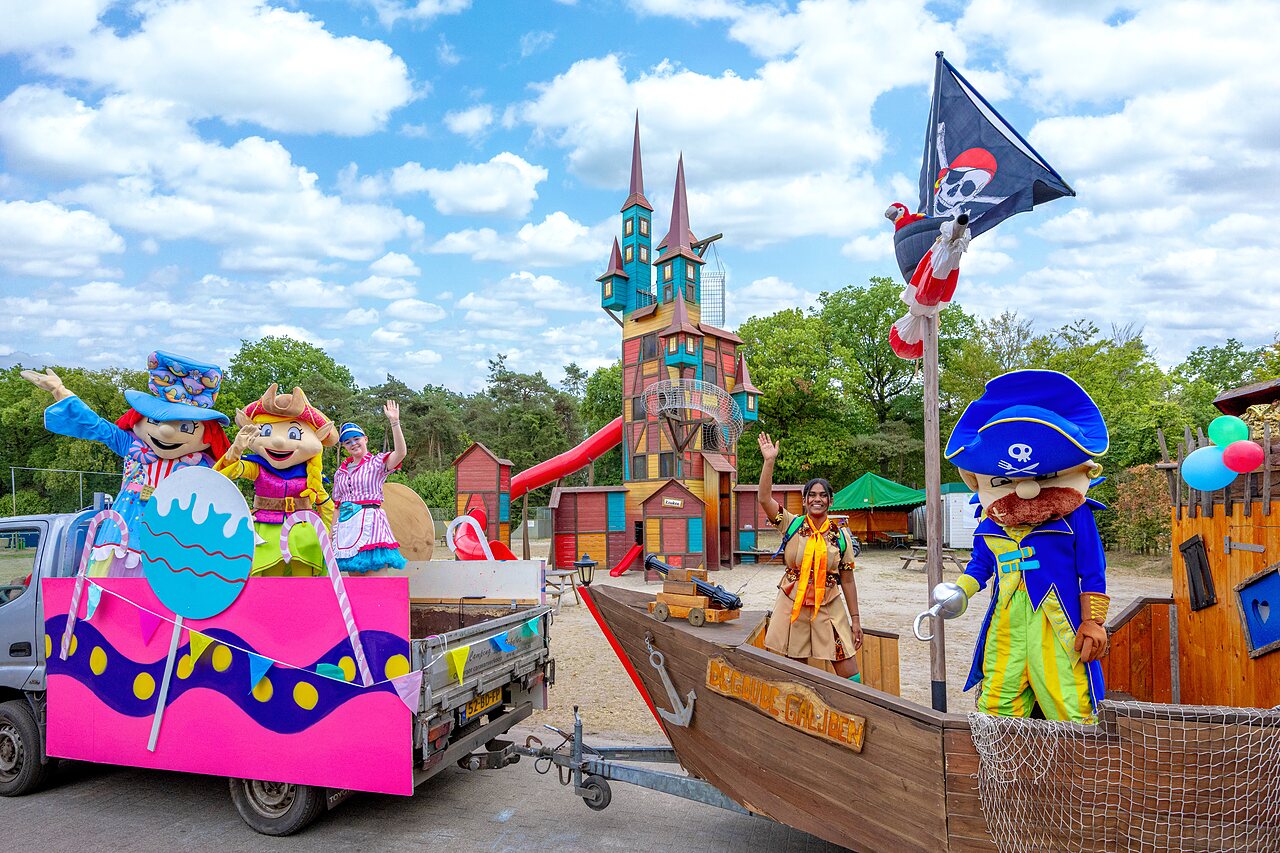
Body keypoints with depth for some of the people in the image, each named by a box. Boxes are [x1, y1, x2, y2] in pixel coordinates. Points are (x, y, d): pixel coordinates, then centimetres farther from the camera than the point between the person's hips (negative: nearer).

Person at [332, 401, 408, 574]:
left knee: (376, 575, -12)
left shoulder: (377, 462, 2)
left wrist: (394, 422, -24)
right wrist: (331, 534, 13)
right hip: (346, 526, 5)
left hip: (370, 522, -5)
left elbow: (400, 453, -19)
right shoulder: (341, 471, 17)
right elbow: (338, 505, 18)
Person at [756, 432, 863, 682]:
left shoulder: (841, 536, 2)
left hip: (829, 609, 0)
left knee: (850, 675, 0)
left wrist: (855, 620, 4)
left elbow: (847, 581, 5)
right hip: (792, 606, 0)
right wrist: (769, 461, -19)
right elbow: (764, 498, -13)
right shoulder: (792, 525, 0)